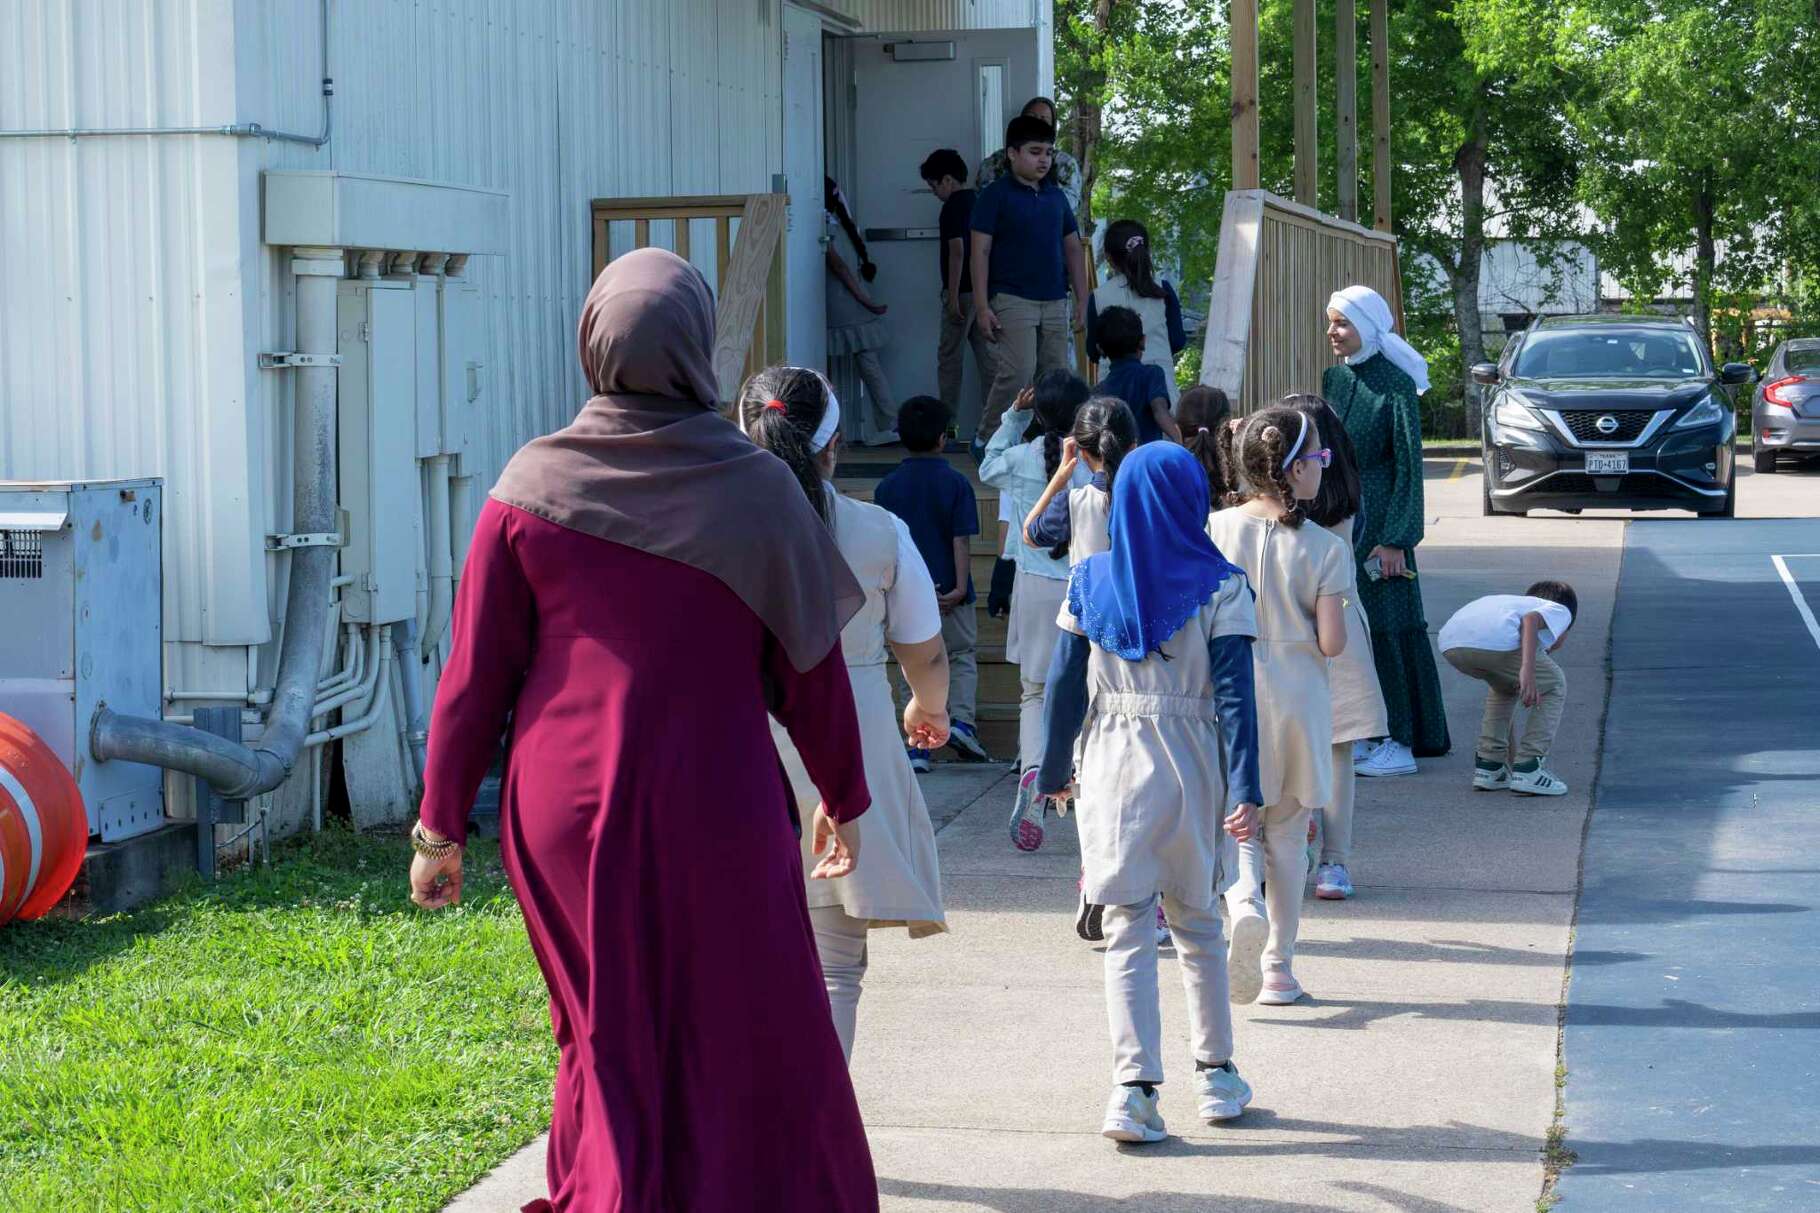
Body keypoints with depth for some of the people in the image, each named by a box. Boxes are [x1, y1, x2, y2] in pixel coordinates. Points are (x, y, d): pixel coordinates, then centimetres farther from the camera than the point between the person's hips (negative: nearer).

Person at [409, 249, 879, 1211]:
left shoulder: (534, 485, -5)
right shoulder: (757, 489, -8)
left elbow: (476, 675, -2)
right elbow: (810, 668, 0)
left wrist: (439, 828, 6)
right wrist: (845, 799, 14)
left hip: (566, 815, 2)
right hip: (714, 816, -2)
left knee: (606, 1042, 16)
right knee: (753, 1052, 11)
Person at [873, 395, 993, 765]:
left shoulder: (887, 487, 0)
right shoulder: (956, 483, -6)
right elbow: (962, 540, -11)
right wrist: (960, 587, -12)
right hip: (948, 590, -2)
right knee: (962, 656, 15)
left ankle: (918, 745, 2)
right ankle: (961, 720, -6)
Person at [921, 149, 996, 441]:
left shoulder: (953, 207, -12)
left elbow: (957, 252, -19)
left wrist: (952, 296, -18)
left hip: (963, 292, -8)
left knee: (950, 358, 0)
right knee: (987, 357, 6)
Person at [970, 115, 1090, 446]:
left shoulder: (1056, 197, 15)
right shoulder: (995, 196, -2)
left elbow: (1073, 249, 19)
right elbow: (980, 252, -6)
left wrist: (1082, 300, 12)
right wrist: (983, 307, -12)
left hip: (1056, 303, 6)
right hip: (1013, 301, -6)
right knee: (1017, 374, -15)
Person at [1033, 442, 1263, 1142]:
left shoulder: (1090, 582, 1)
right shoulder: (1219, 589, -6)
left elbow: (1067, 684, 3)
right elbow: (1234, 696, -11)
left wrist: (1054, 772, 12)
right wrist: (1245, 790, -12)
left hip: (1111, 766, 1)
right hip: (1190, 769, 0)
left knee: (1128, 930, 0)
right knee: (1196, 922, 15)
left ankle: (1133, 1087, -13)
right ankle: (1216, 1075, 24)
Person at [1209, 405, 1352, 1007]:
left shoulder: (1214, 532, -7)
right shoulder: (1324, 549, -11)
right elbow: (1330, 642, -12)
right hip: (1297, 701, -1)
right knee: (1287, 834, 13)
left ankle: (1243, 902, -17)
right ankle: (1278, 964, 16)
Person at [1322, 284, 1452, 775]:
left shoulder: (1395, 384, -11)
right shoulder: (1334, 379, 9)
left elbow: (1409, 465, -12)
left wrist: (1395, 539, -16)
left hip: (1379, 518, -7)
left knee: (1386, 622, -5)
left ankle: (1402, 743, -1)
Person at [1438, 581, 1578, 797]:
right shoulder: (1560, 610, 28)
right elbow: (1532, 619, 0)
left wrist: (1511, 759, 56)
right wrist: (1528, 670, -12)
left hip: (1451, 642, 7)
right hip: (1495, 639, -7)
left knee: (1505, 687, 35)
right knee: (1554, 687, 18)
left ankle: (1488, 765, 27)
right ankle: (1527, 770, 10)